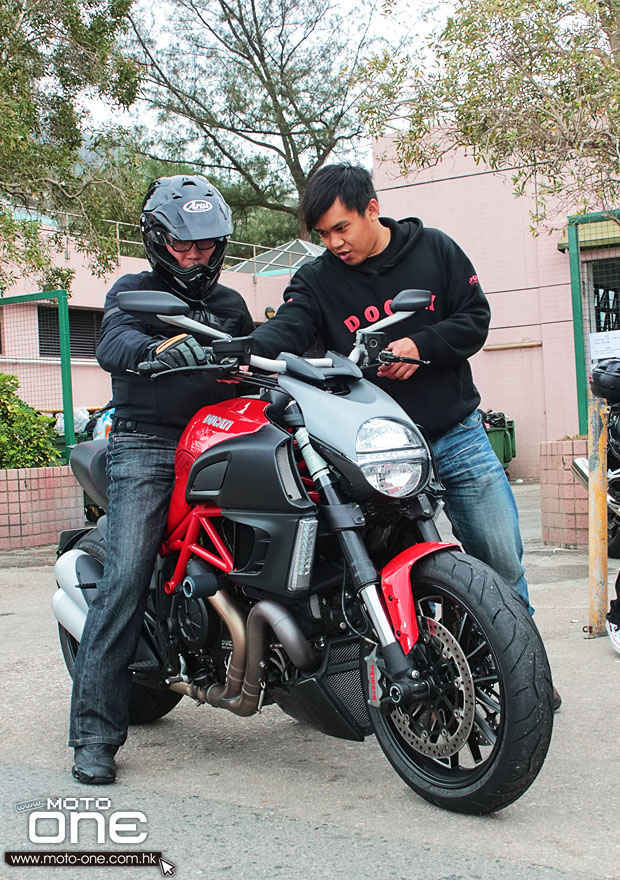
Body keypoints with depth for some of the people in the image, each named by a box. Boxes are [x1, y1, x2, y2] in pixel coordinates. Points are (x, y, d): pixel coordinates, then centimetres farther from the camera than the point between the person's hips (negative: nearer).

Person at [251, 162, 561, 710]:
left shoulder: (434, 249, 2)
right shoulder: (319, 280, -1)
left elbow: (475, 317, 2)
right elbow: (286, 328, -17)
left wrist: (420, 345, -16)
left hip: (456, 434, 1)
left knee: (502, 559, 4)